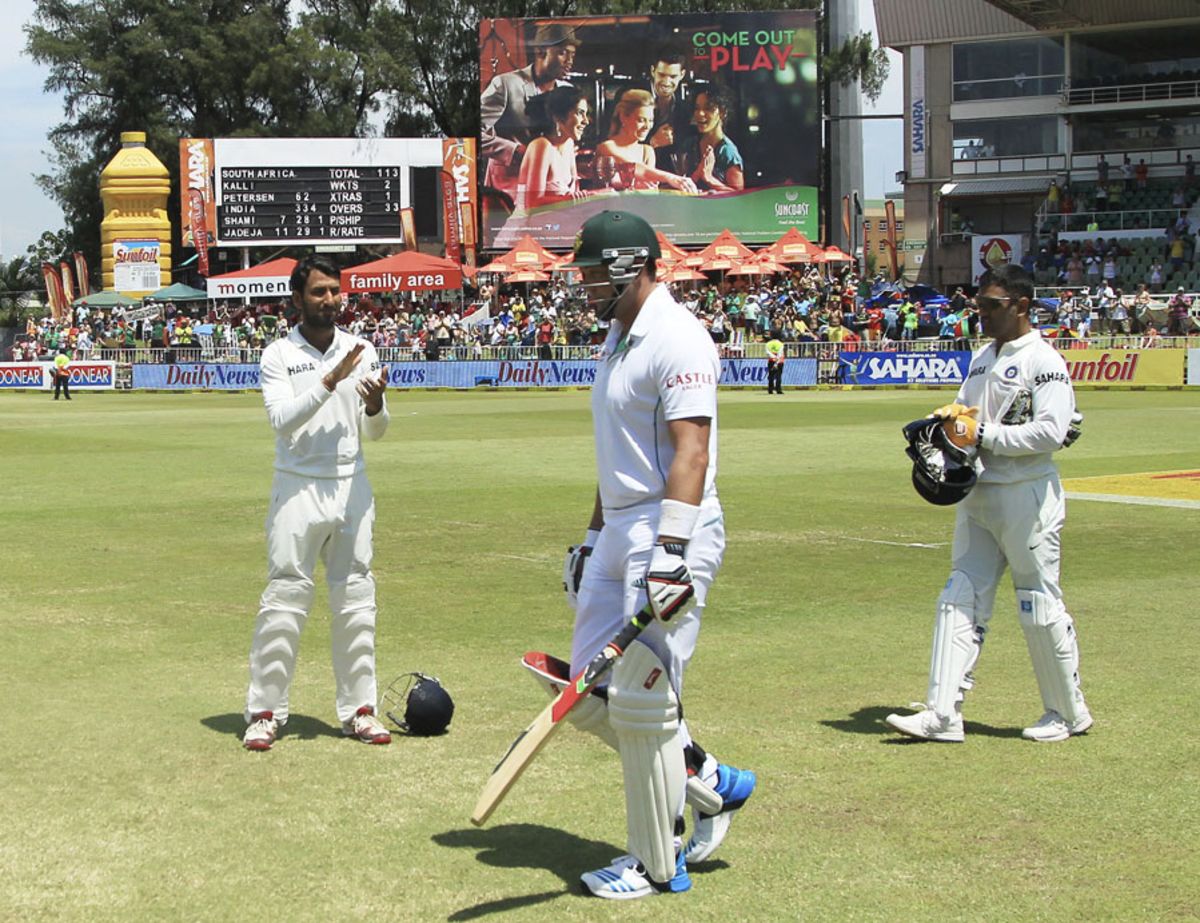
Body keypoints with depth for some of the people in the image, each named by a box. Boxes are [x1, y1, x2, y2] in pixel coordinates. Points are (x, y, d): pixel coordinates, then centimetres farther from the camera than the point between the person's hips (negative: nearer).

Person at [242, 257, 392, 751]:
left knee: (356, 601, 7)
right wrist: (330, 381, -22)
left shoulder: (361, 351, 7)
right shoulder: (279, 355, -2)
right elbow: (282, 420, -16)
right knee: (283, 601, -4)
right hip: (299, 489, -4)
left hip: (352, 488, 4)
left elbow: (373, 432, 6)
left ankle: (358, 709, 15)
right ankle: (265, 712, 4)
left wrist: (375, 403, -15)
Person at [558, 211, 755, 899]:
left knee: (641, 701, -6)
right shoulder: (617, 339, 17)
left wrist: (670, 555, -31)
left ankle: (658, 866, 7)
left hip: (671, 532, -10)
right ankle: (711, 782, 25)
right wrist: (594, 538, 24)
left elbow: (691, 453, -23)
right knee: (591, 694, 10)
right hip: (620, 533, 10)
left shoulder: (677, 338, -14)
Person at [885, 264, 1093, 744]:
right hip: (977, 493, 8)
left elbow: (1051, 432, -21)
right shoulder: (983, 357, 15)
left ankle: (1069, 713, 17)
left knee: (1040, 605, 2)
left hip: (1027, 497, -8)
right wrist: (952, 417, 0)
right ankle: (943, 714, 2)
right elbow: (965, 413, 24)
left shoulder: (1043, 361, -11)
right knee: (960, 600, 2)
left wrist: (984, 434, -20)